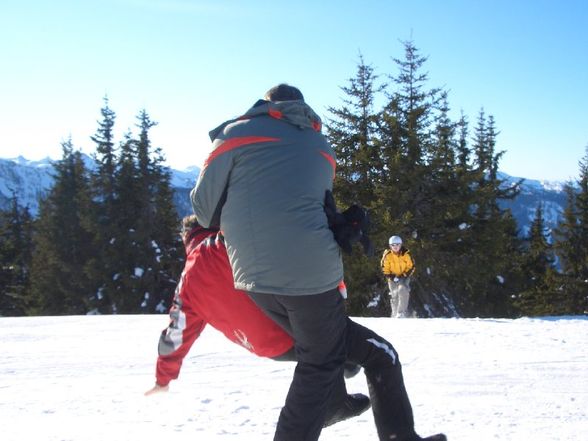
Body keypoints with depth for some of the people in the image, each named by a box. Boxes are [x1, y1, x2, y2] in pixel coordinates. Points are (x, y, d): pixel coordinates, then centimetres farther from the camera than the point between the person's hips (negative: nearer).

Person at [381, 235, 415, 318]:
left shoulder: (405, 254, -12)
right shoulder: (387, 255, -10)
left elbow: (411, 267, -4)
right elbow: (385, 269, -4)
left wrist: (404, 276, -15)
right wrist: (393, 277, -16)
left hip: (404, 277, -1)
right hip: (393, 278, 1)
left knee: (402, 290, -25)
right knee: (394, 295, 0)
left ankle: (401, 313, -26)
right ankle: (394, 314, 17)